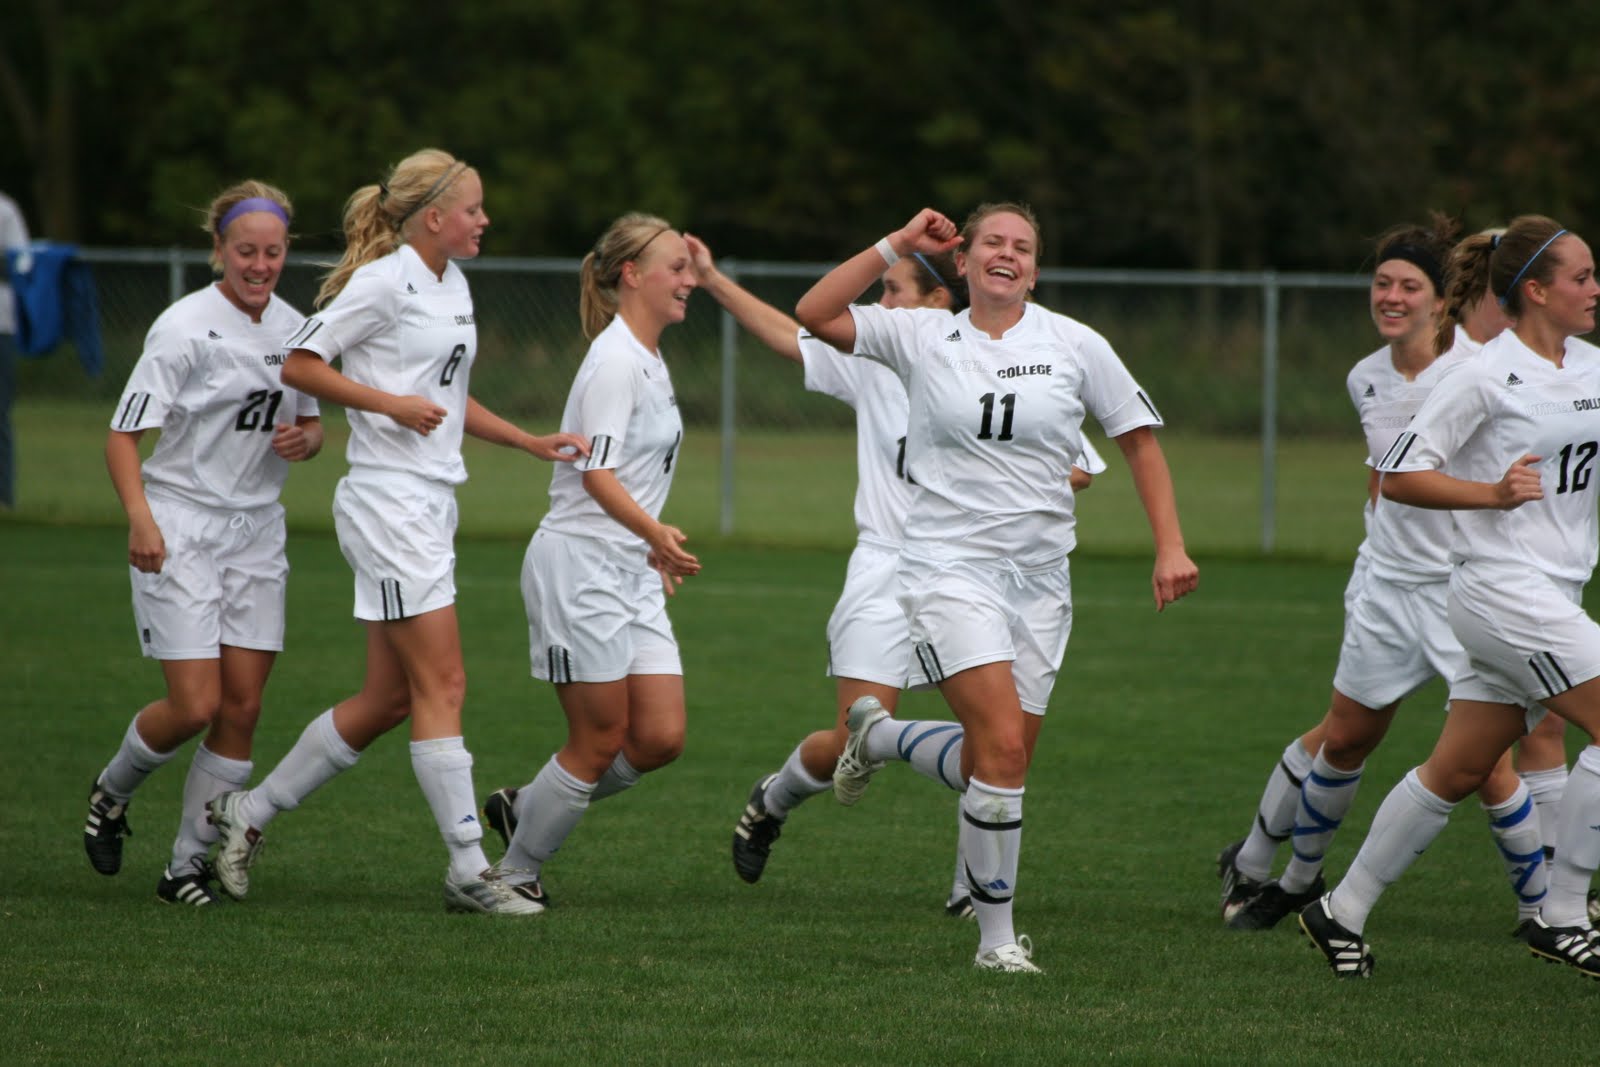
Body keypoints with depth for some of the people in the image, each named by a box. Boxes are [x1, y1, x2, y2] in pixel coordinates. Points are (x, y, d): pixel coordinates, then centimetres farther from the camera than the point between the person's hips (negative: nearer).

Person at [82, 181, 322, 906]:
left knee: (242, 709, -1)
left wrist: (305, 439, -5)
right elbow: (123, 434, -14)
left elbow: (312, 423, 20)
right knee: (195, 705, -11)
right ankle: (112, 791, 19)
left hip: (257, 532, 6)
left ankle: (187, 866, 9)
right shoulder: (185, 328, -12)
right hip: (180, 529, -6)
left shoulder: (293, 328, 6)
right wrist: (140, 517, -29)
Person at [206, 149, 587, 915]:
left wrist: (532, 443, 17)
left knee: (389, 696, 10)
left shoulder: (453, 286, 16)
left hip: (430, 505, 10)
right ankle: (469, 870, -7)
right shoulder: (384, 281, -11)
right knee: (443, 686, -9)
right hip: (389, 500, -10)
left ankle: (249, 812, 21)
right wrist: (391, 403, -17)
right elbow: (298, 365, -11)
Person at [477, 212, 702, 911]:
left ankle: (527, 808, 20)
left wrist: (654, 549, 26)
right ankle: (515, 872, 12)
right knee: (600, 742, -4)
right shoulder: (615, 361, -14)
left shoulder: (648, 360, 15)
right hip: (579, 566, -9)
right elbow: (597, 474, -23)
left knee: (661, 737, 1)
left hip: (631, 574, 9)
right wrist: (656, 532, -35)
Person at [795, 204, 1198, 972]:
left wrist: (1170, 547, 0)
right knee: (1003, 745, -17)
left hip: (1038, 577, 3)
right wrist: (897, 246, -7)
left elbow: (1139, 439, 8)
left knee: (1002, 757, 1)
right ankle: (996, 935, -7)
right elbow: (814, 315, -6)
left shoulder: (1074, 345, 3)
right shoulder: (922, 338, 1)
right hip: (949, 567, -3)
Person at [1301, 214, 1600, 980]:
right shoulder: (1487, 378, -11)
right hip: (1503, 592, -8)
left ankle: (1342, 912, 20)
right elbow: (1398, 475, -10)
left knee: (1457, 771, 11)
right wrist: (1493, 494, -20)